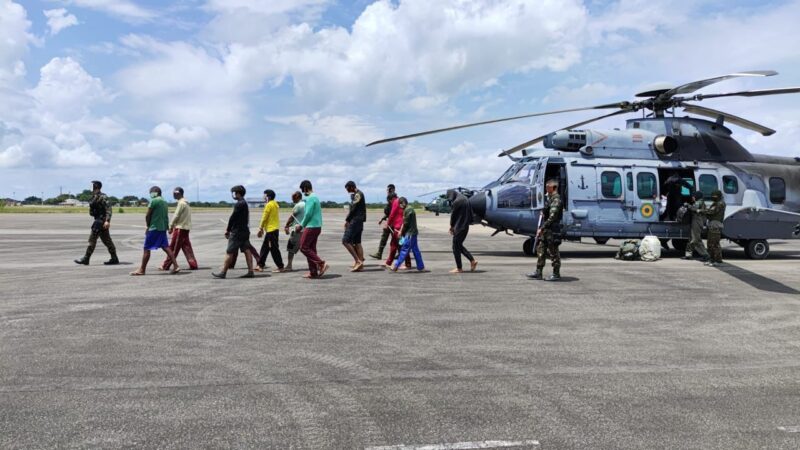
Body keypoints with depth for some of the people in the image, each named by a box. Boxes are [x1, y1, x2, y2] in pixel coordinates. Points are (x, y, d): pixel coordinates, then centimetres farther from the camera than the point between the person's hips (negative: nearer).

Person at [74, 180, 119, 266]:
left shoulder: (102, 197, -14)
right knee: (106, 240, 10)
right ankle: (114, 259, 13)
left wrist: (107, 221, -31)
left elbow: (108, 209, -23)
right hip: (98, 220, 10)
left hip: (100, 220, -10)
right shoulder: (95, 197, 16)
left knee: (92, 238, -6)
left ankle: (86, 259, 0)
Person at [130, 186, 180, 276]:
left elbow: (147, 216, -9)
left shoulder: (154, 201, -10)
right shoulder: (164, 202, 14)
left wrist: (148, 226, 5)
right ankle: (176, 266, 1)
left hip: (154, 228, -8)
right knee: (165, 247, 8)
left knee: (146, 248, 0)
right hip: (163, 228, 8)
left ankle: (142, 270, 6)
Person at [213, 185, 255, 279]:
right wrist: (229, 229, 15)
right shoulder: (245, 203, 15)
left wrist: (228, 230, -4)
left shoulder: (239, 204, -15)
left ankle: (223, 272, 2)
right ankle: (250, 271, 5)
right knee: (247, 250, 6)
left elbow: (233, 218, -14)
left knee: (229, 252, -3)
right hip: (245, 231, 9)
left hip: (237, 232, -9)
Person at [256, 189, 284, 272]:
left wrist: (260, 228, -5)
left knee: (274, 249, -5)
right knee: (264, 248, 13)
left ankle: (280, 267, -2)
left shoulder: (269, 205, -13)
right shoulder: (275, 204, 15)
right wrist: (262, 228, 18)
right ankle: (260, 266, 17)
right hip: (274, 229, 10)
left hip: (271, 230, -10)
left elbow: (264, 218, -13)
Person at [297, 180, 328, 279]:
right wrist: (302, 225, 17)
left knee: (304, 247, -4)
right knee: (311, 249, 11)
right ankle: (313, 272, 11)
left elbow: (308, 214, -18)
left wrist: (302, 225, -5)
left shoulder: (310, 198, -13)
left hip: (311, 227, -10)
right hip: (317, 226, 10)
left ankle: (321, 263, -10)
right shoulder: (315, 197, 18)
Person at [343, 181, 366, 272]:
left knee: (345, 241, -10)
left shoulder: (357, 194, -12)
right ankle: (360, 265, 9)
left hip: (355, 221, -10)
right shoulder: (359, 194, 19)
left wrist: (347, 220, -9)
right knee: (357, 243, 9)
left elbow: (353, 209, -16)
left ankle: (358, 261, -11)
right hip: (359, 221, 10)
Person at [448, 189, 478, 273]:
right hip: (465, 227, 9)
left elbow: (453, 215, -9)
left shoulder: (456, 202, -17)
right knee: (459, 245, 20)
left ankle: (459, 268, 8)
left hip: (459, 227, -9)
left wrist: (451, 226, 6)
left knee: (456, 247, 2)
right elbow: (470, 213, 13)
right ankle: (472, 260, 15)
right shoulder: (465, 199, 10)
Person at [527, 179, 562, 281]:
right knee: (541, 250, 11)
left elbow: (552, 217, -22)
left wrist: (542, 228, -21)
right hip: (546, 230, 10)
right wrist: (541, 228, 15)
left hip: (553, 230, -10)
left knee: (553, 252, -1)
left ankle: (556, 274, 10)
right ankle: (538, 272, 16)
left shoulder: (556, 199, -16)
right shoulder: (549, 198, 14)